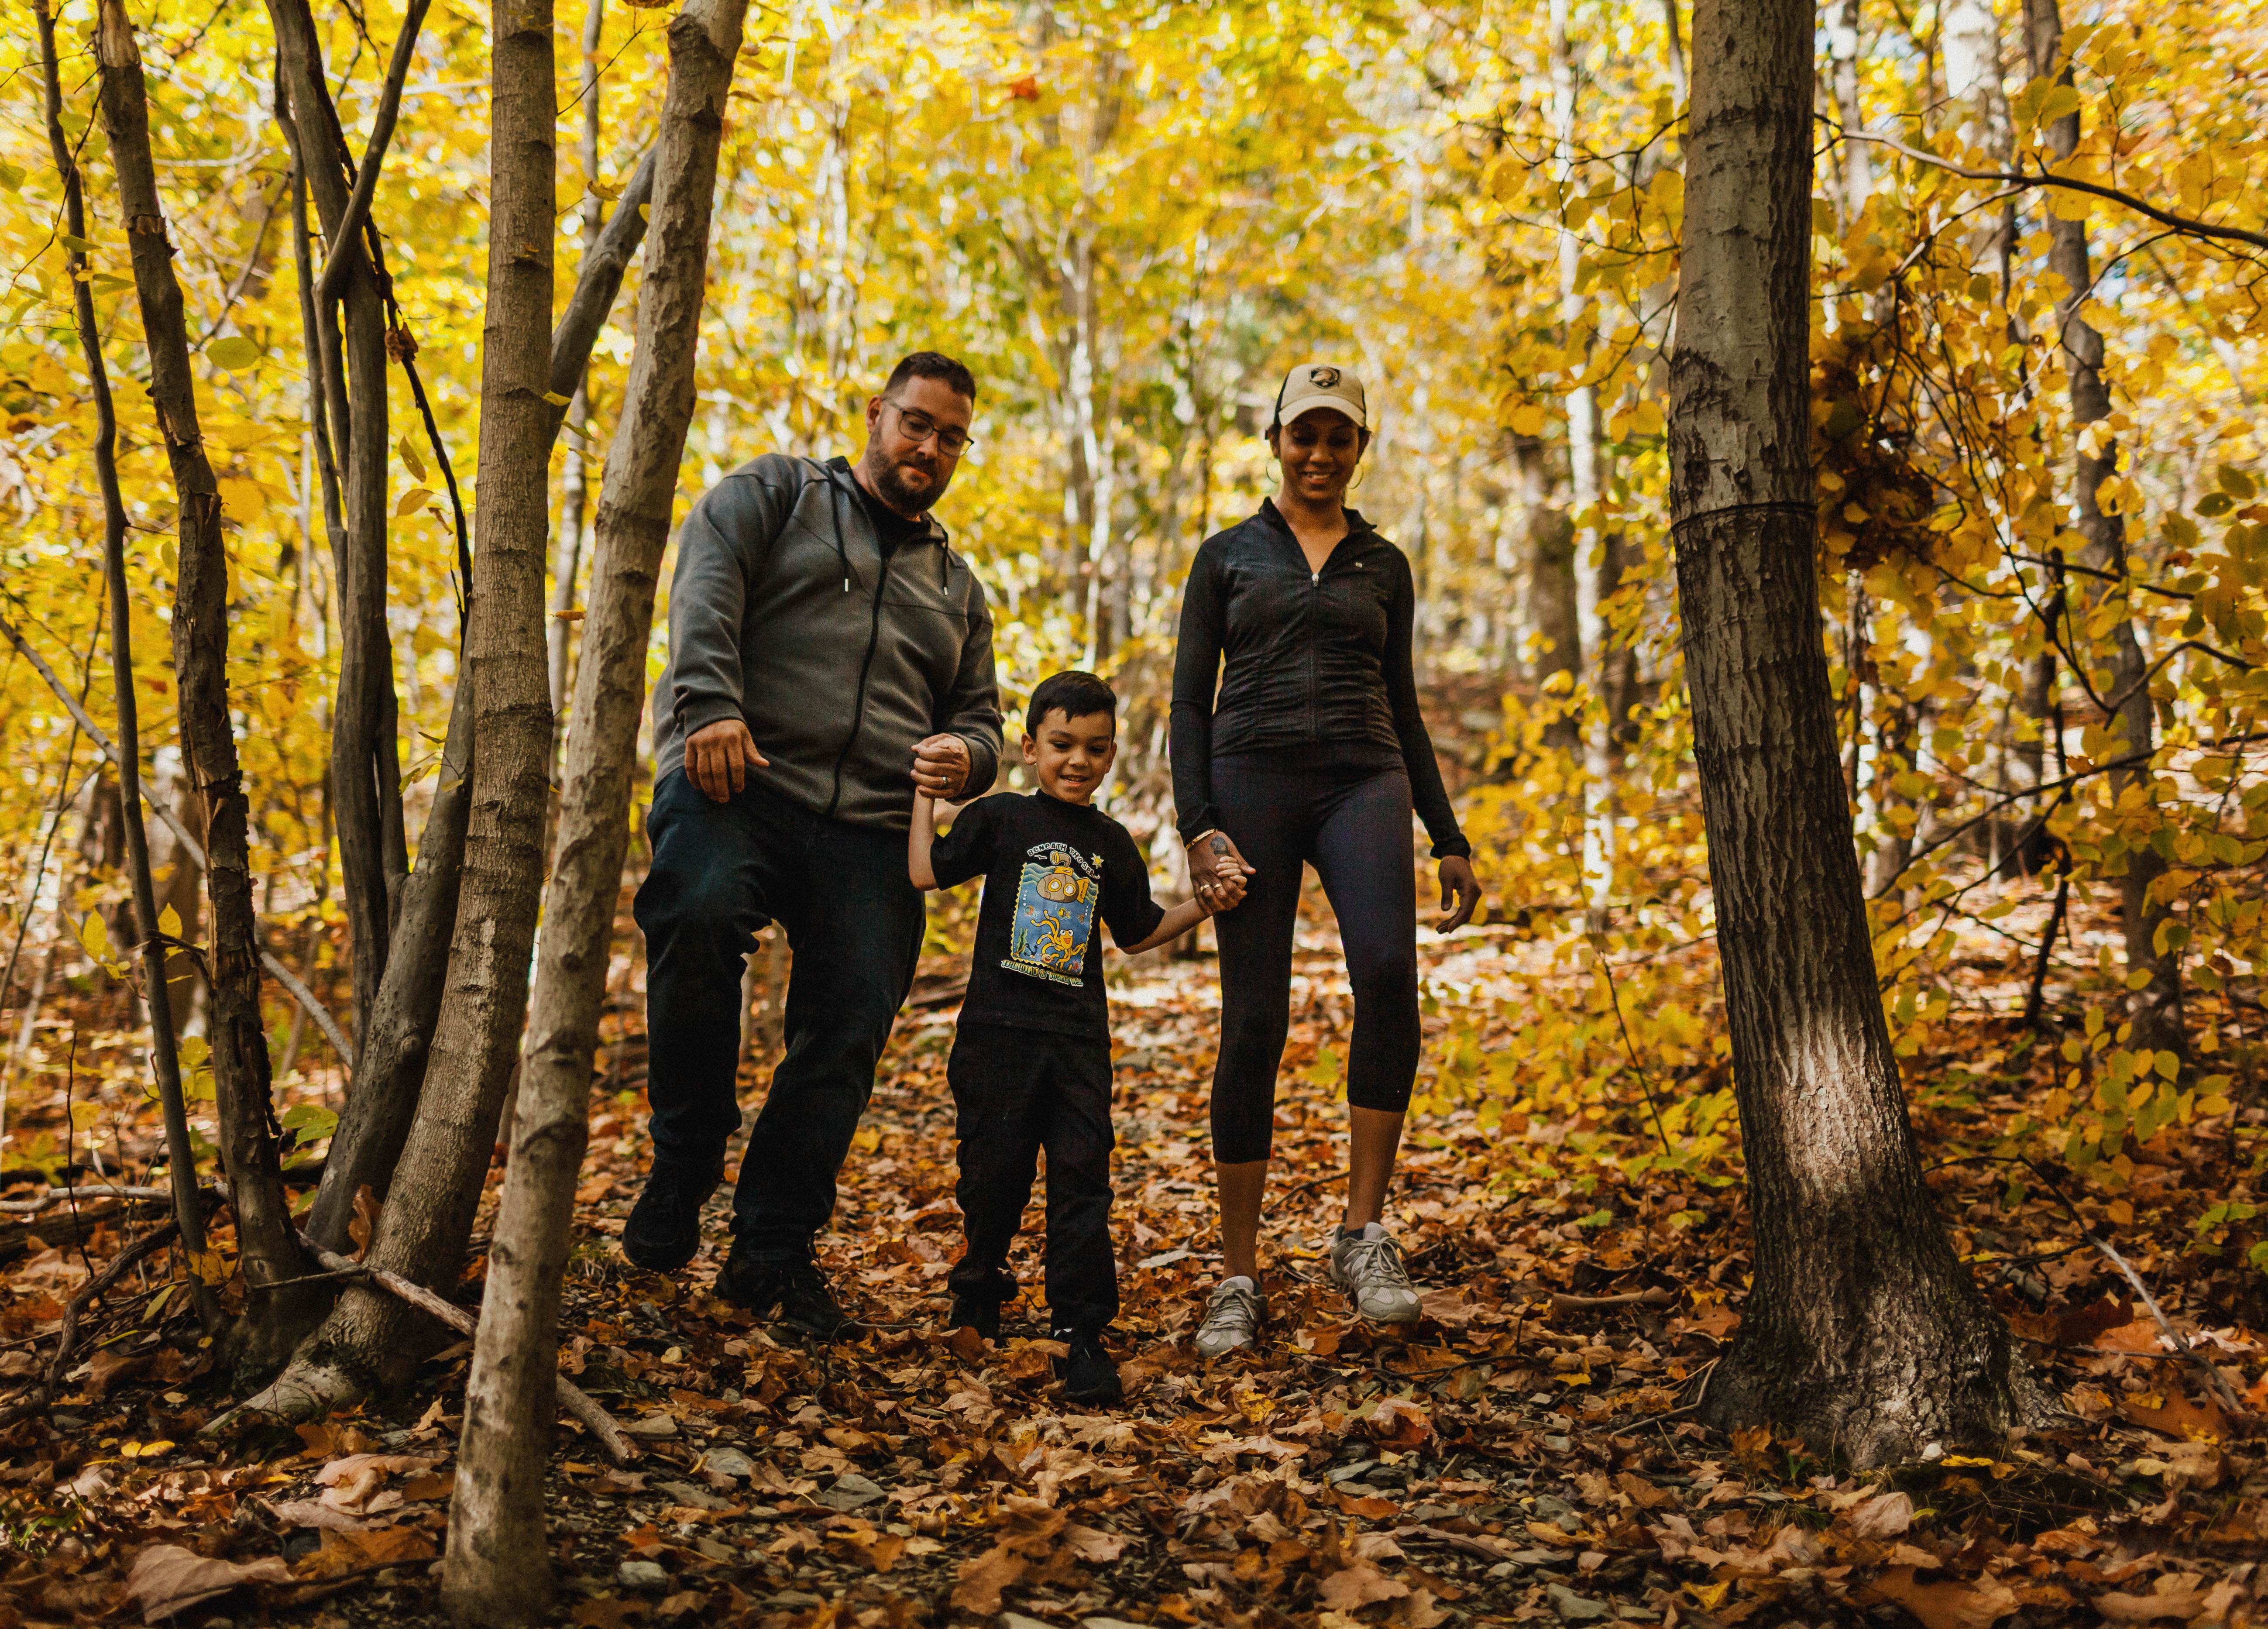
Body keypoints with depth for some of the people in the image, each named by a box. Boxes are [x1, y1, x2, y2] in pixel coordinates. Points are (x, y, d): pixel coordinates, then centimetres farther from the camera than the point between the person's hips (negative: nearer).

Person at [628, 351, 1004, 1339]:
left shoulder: (957, 587, 30)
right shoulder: (775, 492, 16)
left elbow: (979, 717, 31)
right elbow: (705, 589, -2)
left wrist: (965, 756, 4)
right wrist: (709, 704, -20)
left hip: (867, 833, 4)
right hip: (738, 782, -4)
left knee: (850, 1030, -9)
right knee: (696, 917, -33)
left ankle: (774, 1250, 4)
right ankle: (683, 1167, -12)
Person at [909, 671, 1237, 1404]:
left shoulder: (1111, 844, 11)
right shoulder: (1001, 818, 2)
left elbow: (1137, 933, 21)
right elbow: (926, 872, -6)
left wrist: (1203, 906, 11)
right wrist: (926, 793, -3)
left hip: (1078, 1037, 2)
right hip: (997, 1029, -2)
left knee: (1081, 1178, -4)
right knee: (995, 1170, 5)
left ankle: (1082, 1334, -1)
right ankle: (980, 1279, 34)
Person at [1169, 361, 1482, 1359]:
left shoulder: (1384, 565, 19)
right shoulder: (1229, 554, 13)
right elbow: (1189, 701, 8)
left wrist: (1449, 839, 16)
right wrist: (1196, 826, -7)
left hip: (1363, 781, 1)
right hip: (1252, 779, -1)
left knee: (1388, 973, -26)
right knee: (1254, 1022, -7)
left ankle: (1363, 1237, -16)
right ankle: (1238, 1282, 4)